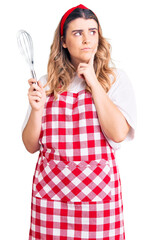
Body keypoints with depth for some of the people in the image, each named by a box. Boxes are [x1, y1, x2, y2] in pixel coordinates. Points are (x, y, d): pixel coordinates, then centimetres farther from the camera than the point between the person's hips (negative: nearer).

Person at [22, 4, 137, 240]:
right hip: (50, 190, 2)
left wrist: (93, 82, -8)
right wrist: (37, 109, -10)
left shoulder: (115, 78, 2)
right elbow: (31, 146, 7)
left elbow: (118, 134, -13)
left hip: (98, 191, -1)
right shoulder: (47, 84, 6)